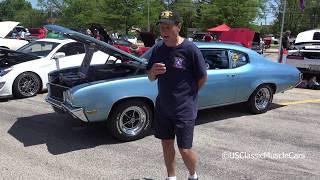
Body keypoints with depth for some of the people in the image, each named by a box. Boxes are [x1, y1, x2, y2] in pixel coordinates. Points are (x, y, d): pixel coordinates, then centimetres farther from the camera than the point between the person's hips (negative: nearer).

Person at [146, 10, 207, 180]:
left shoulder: (190, 49, -16)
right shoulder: (157, 48, 0)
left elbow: (202, 78, -8)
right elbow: (150, 77, 7)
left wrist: (187, 94, 3)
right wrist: (153, 71, -16)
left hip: (184, 109, -5)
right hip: (162, 107, 5)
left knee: (185, 150, 1)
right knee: (166, 143, 17)